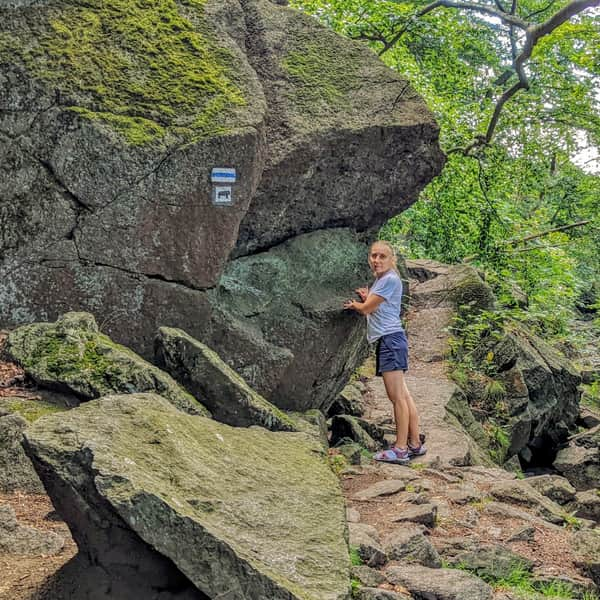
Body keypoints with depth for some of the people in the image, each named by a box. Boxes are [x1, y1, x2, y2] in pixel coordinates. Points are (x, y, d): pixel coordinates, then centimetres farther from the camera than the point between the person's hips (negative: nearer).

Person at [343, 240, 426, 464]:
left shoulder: (390, 279, -10)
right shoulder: (379, 280, 20)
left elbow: (366, 309, -6)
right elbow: (372, 309, 20)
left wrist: (354, 305, 13)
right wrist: (366, 298, 5)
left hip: (391, 339, -10)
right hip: (386, 340, 10)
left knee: (397, 397, -8)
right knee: (403, 395, 10)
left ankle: (401, 448, -5)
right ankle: (415, 444, 14)